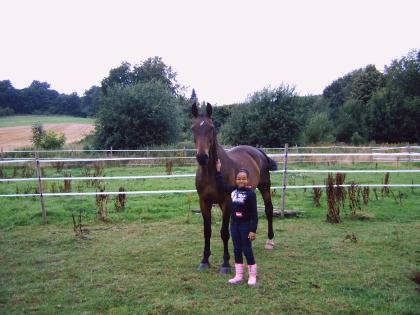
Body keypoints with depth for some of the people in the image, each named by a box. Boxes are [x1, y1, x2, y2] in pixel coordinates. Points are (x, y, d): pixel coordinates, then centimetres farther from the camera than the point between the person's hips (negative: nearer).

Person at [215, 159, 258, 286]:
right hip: (234, 224, 6)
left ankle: (252, 276, 17)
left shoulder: (250, 193, -15)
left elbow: (254, 213, -16)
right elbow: (221, 186, 15)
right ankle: (239, 275, 22)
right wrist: (218, 171, 8)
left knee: (247, 250, 2)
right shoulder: (233, 190, 1)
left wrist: (253, 230, -19)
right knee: (237, 250, 11)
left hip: (246, 225, -6)